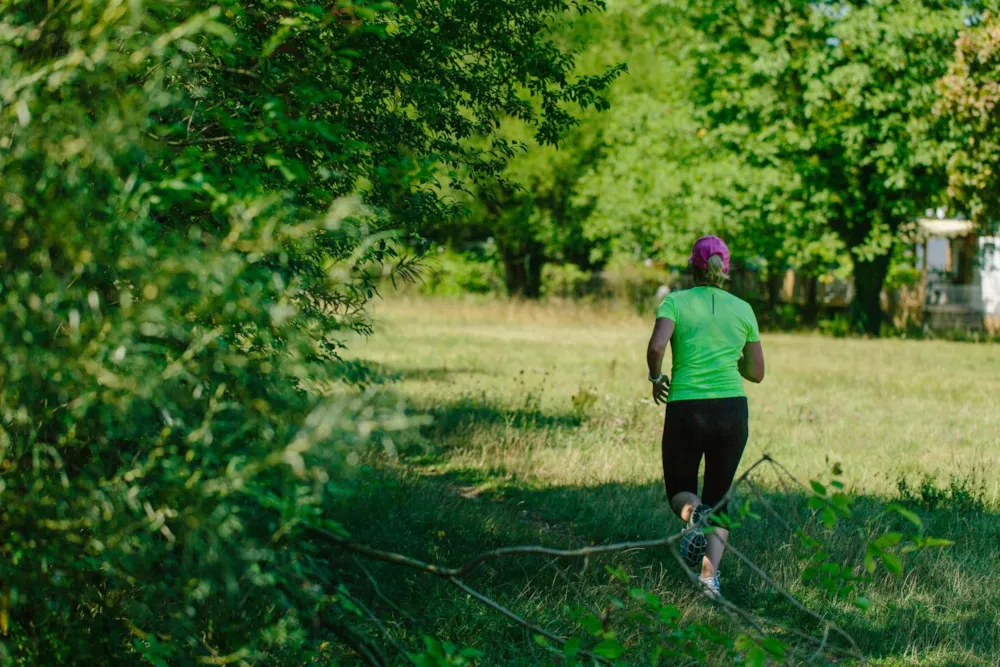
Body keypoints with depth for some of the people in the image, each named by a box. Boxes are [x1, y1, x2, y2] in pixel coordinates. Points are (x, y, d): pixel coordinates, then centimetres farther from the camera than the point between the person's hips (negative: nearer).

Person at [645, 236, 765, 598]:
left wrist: (656, 378, 1)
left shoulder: (675, 302, 0)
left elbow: (656, 346, -18)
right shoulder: (743, 309, 7)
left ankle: (694, 514, -19)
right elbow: (756, 373, 11)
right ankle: (710, 575, -6)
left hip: (685, 411, -2)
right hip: (732, 409, 2)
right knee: (718, 496, 15)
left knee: (680, 489, 18)